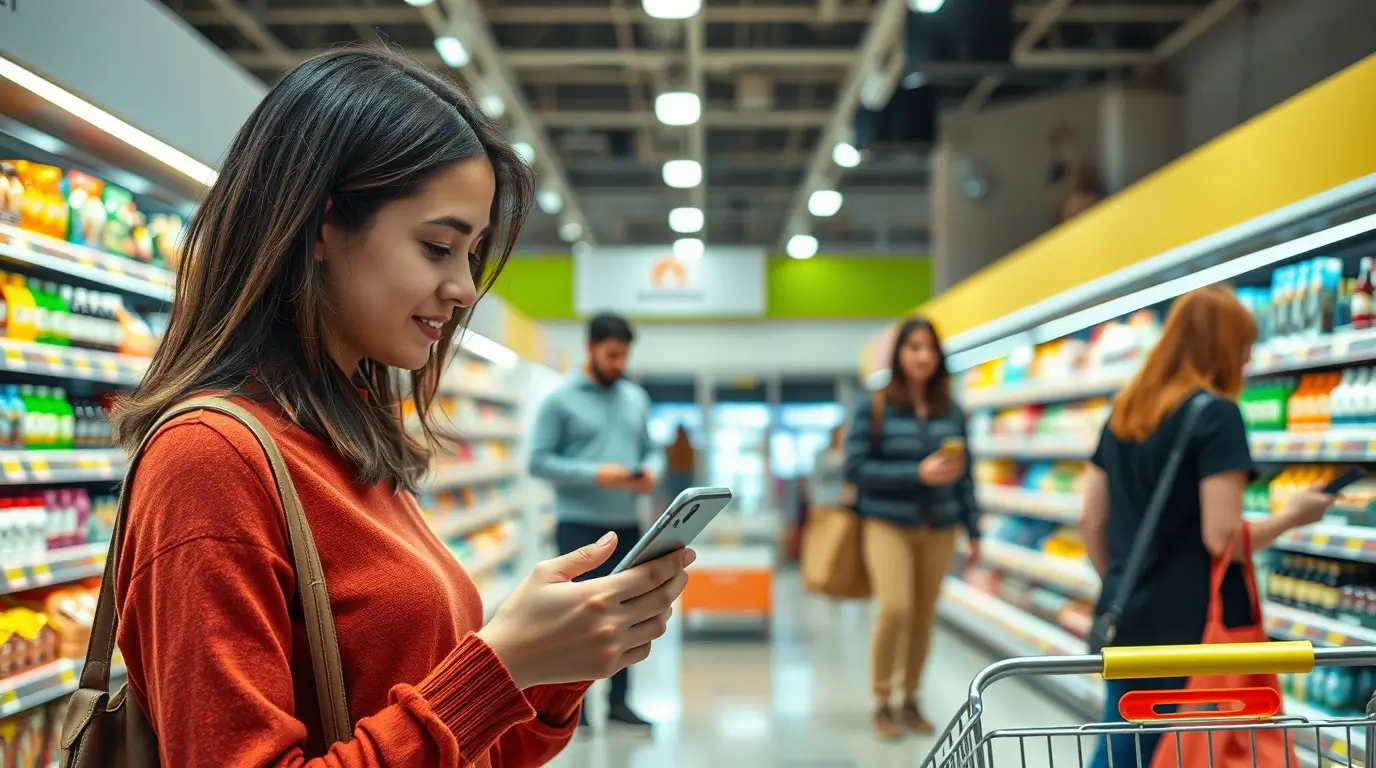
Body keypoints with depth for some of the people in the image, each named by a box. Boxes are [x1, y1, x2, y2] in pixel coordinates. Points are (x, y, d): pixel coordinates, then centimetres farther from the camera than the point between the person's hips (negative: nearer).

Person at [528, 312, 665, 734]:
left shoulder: (637, 398, 12)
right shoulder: (560, 399, -4)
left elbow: (651, 449, 16)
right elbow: (539, 460, -9)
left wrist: (651, 471, -8)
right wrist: (595, 474, -19)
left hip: (627, 524, 5)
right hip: (580, 525, -5)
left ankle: (619, 701, 22)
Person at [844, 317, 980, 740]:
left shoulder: (952, 413, 5)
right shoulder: (874, 408, -5)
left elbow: (964, 475, 9)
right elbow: (856, 468, -9)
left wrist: (973, 530, 6)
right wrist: (917, 473, -17)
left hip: (939, 529, 4)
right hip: (888, 524, -3)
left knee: (924, 618, 7)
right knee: (895, 608, -18)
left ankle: (910, 701, 25)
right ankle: (882, 701, 2)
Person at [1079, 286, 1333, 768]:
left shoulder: (1124, 412, 9)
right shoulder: (1217, 414, -13)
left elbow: (1090, 521, 11)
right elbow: (1223, 538, -18)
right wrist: (1294, 515, -2)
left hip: (1126, 622, 7)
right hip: (1191, 628, -7)